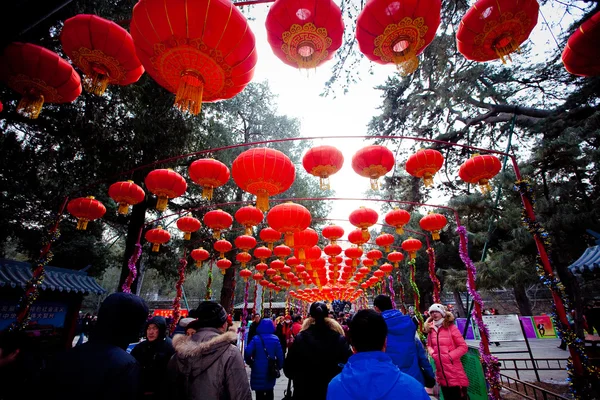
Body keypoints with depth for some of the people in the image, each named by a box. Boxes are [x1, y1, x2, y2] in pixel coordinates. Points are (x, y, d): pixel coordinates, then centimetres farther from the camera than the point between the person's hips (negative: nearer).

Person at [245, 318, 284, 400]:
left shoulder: (256, 338, -11)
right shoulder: (275, 339, -7)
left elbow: (247, 353, -18)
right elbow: (280, 355, -8)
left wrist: (250, 362, 0)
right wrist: (279, 366, 7)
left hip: (258, 369, -2)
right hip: (271, 370, 2)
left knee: (259, 393, 13)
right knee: (269, 392, 21)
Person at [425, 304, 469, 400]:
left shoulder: (451, 327, -8)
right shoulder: (431, 329, 5)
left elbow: (463, 347, -9)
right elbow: (429, 345, 16)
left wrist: (450, 356, -17)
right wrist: (432, 353, -4)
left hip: (455, 373, -5)